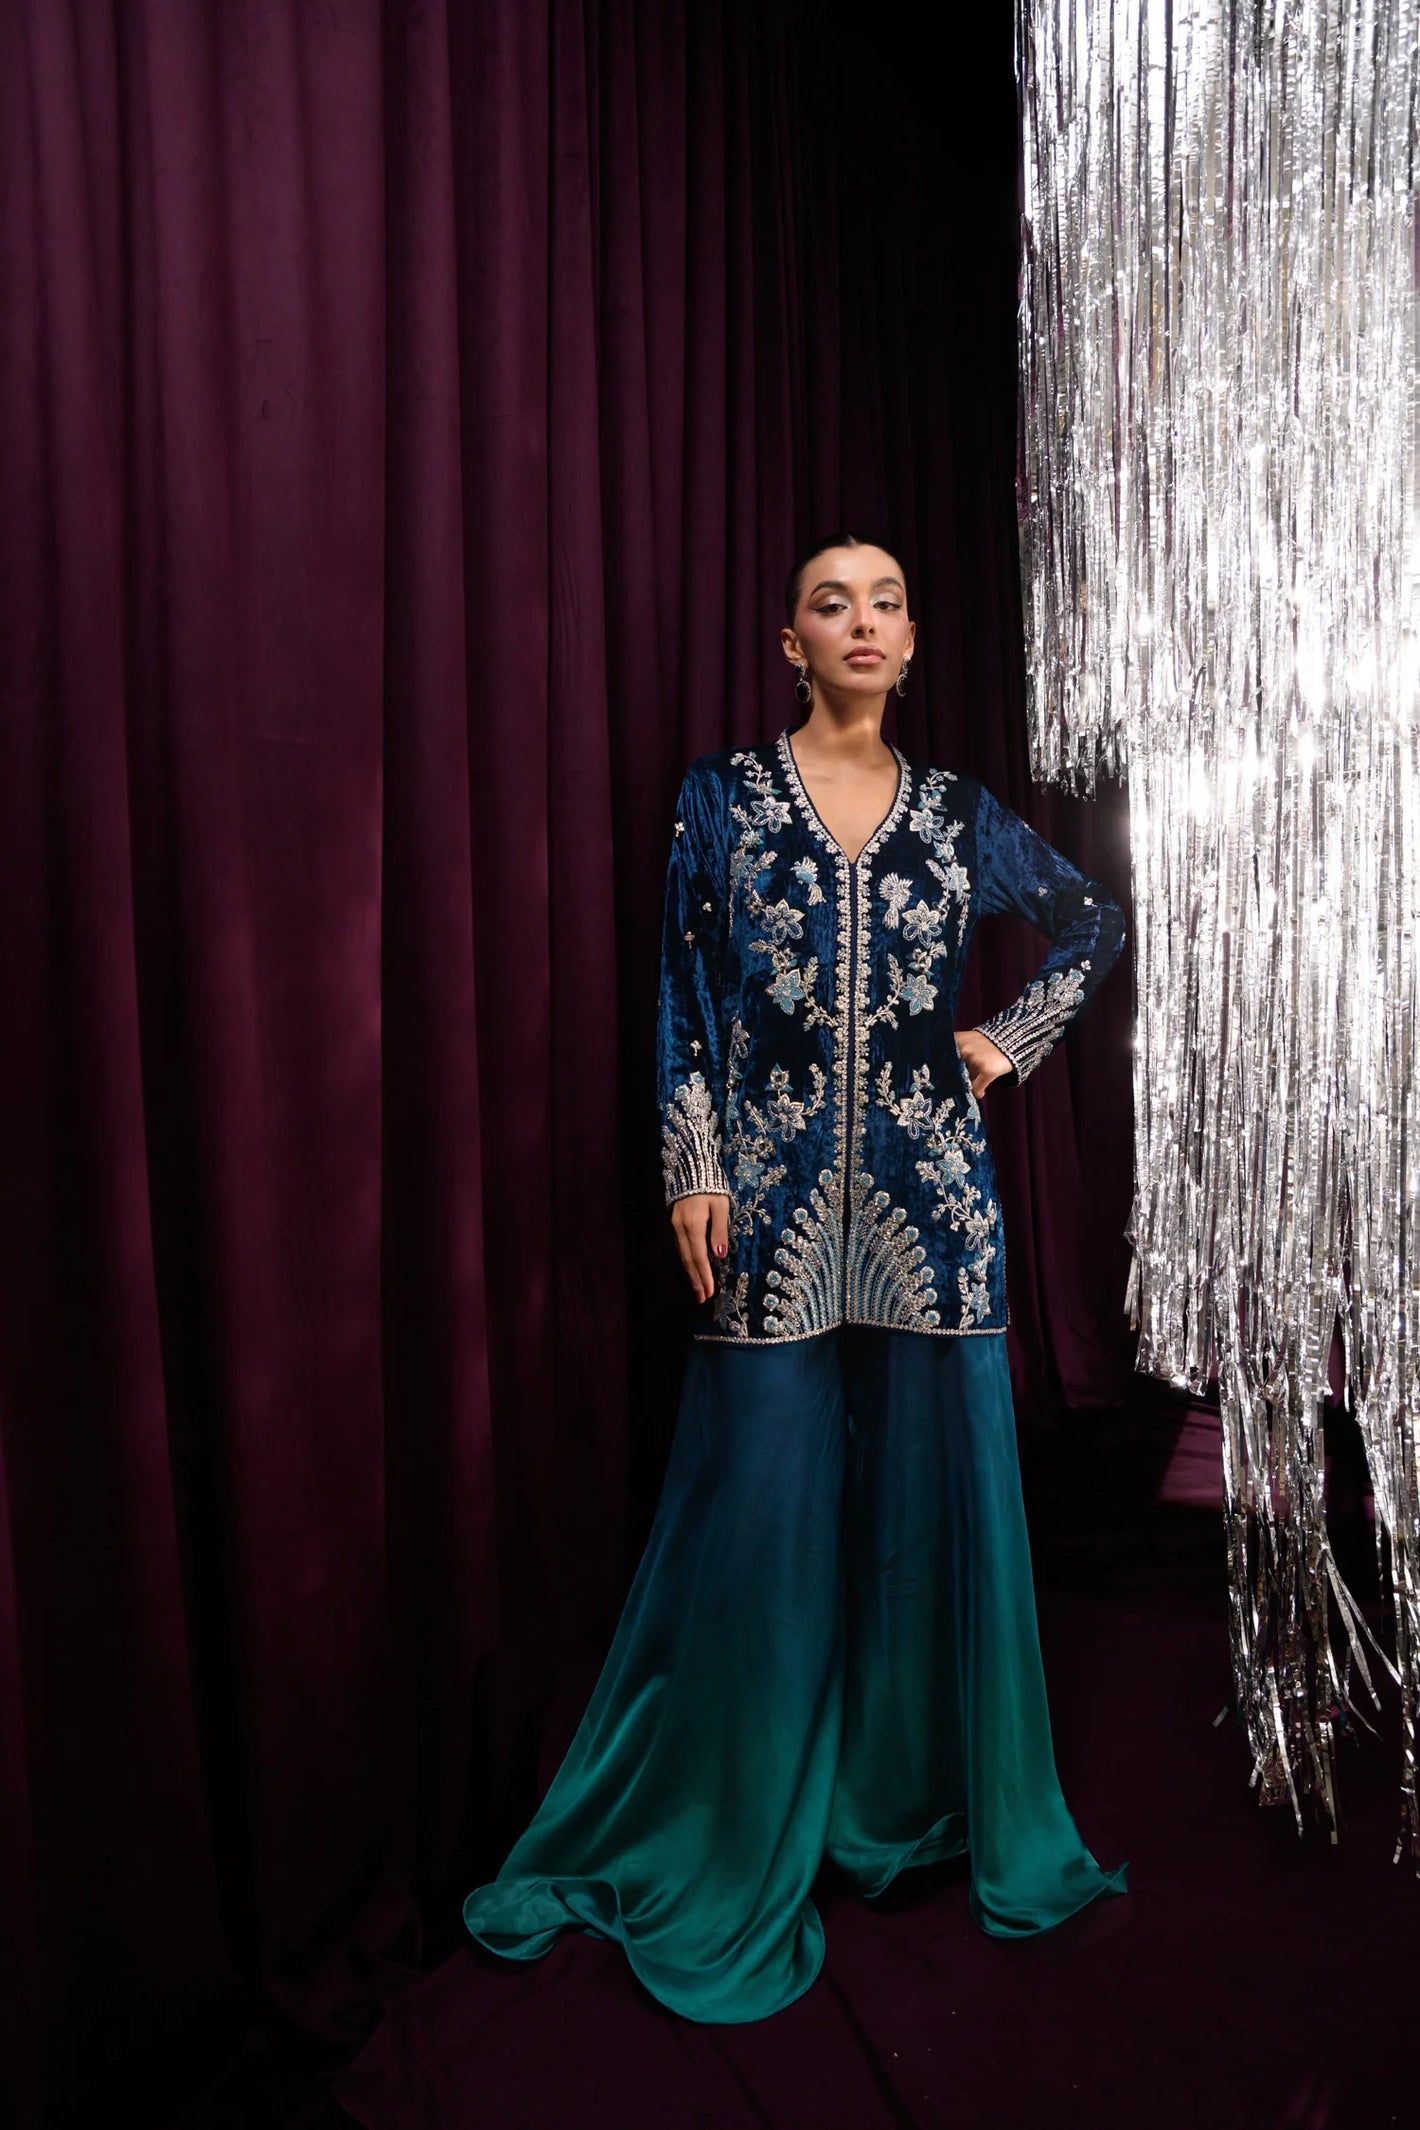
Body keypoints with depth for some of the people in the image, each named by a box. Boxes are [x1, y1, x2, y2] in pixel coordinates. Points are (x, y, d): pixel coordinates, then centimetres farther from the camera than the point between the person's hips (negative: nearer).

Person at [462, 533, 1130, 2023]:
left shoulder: (957, 813, 8)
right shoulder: (723, 795, 3)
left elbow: (1097, 924, 20)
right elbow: (684, 994, 0)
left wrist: (1010, 1041, 9)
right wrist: (694, 1172, -6)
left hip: (929, 1198, 3)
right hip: (775, 1199, -2)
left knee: (937, 1492, 9)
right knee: (761, 1503, 4)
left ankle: (925, 1794, 30)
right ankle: (732, 1835, 23)